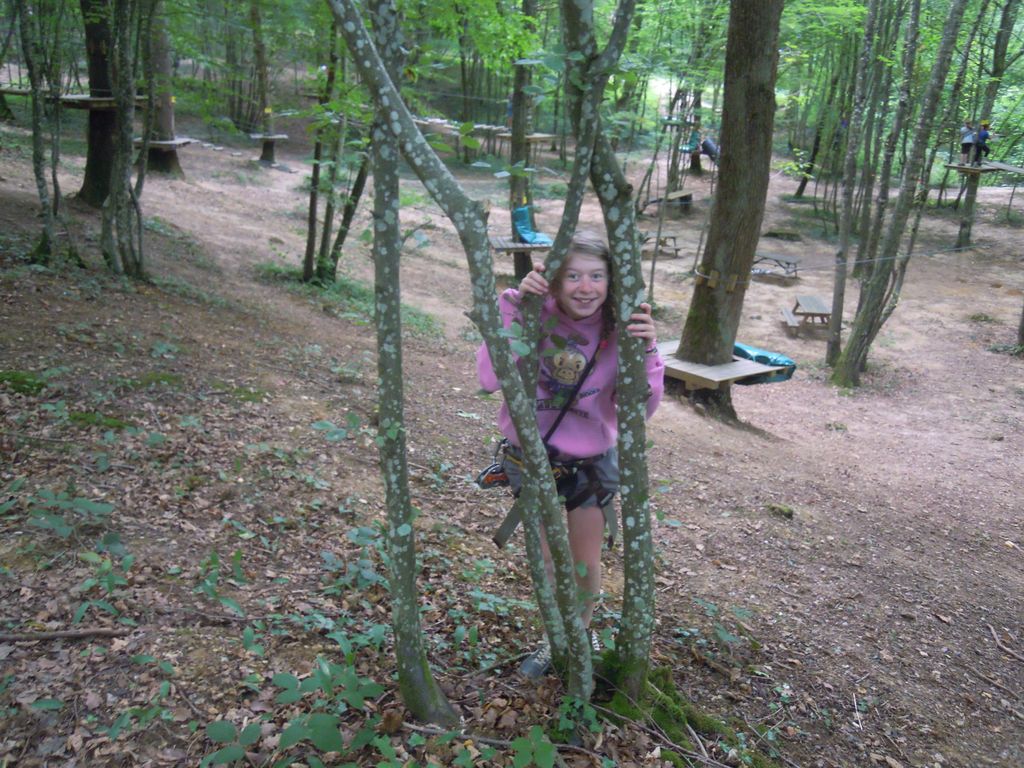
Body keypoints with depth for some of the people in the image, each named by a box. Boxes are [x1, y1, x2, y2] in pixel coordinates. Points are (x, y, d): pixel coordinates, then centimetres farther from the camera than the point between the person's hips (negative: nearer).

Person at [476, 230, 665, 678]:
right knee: (547, 559, 19)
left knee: (586, 563, 17)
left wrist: (646, 351, -38)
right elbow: (490, 378, -33)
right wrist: (513, 304, -36)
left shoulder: (617, 331, -17)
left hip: (590, 462, 0)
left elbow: (641, 407, -23)